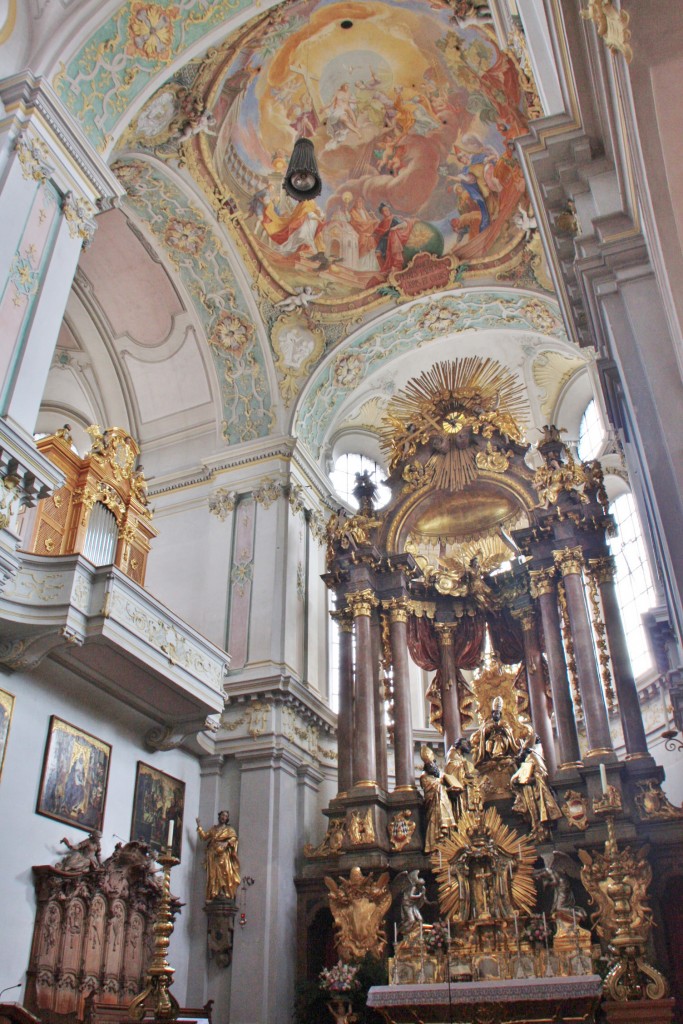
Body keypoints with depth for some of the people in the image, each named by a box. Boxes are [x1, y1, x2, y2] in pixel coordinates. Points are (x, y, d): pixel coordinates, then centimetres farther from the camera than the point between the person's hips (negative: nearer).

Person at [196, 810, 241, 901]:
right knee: (213, 874, -5)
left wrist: (226, 843, -20)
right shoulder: (213, 828, 20)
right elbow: (204, 837, 11)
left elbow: (234, 838, -4)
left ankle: (225, 893, -17)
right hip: (213, 854, 3)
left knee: (224, 872, -13)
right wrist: (199, 827, 4)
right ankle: (215, 894, -7)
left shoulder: (229, 829, 12)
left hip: (223, 855, -3)